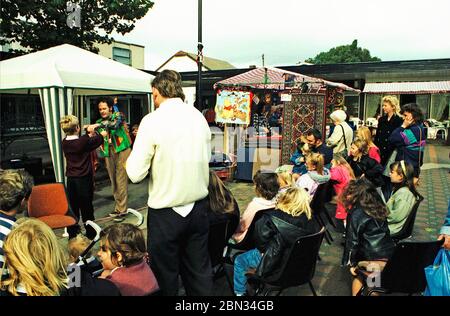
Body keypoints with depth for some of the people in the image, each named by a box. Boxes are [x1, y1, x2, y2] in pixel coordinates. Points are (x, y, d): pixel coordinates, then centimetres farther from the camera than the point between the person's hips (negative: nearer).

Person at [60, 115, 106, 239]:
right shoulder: (83, 142, -18)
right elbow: (96, 140, 2)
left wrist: (88, 131, 28)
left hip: (71, 180, 5)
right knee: (86, 207, 6)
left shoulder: (65, 142, -2)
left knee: (73, 206, 14)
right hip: (84, 179, -5)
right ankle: (90, 233, 18)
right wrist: (102, 134, 23)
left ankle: (72, 233, 23)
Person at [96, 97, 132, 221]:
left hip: (121, 150, -5)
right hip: (108, 153, 5)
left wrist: (97, 125, -32)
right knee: (113, 181, 8)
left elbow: (114, 125, -22)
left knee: (121, 181, -7)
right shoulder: (99, 122, 15)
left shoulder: (118, 115, 0)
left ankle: (121, 209, 0)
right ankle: (119, 207, 20)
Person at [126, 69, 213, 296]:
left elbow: (135, 173, -13)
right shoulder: (198, 116, 2)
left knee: (165, 277, 13)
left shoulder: (152, 121, -14)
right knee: (200, 271, 18)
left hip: (166, 213, -5)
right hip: (199, 207, 5)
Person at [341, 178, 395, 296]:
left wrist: (352, 263, 1)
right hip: (391, 256, 6)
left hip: (374, 260, -6)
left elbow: (352, 241, -8)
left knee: (358, 273, 19)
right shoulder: (378, 206, 7)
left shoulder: (355, 214, -11)